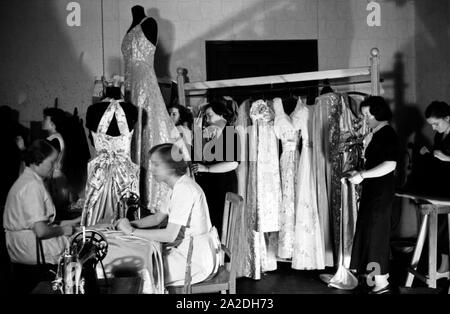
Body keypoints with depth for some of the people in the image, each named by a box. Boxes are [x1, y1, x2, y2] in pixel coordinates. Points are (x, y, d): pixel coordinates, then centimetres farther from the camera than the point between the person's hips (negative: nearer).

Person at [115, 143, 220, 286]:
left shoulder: (184, 189, -23)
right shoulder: (178, 186, 8)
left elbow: (170, 235, -27)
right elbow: (158, 217, 16)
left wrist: (132, 231, -20)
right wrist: (131, 223, 0)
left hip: (197, 260, -9)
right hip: (187, 249, 9)